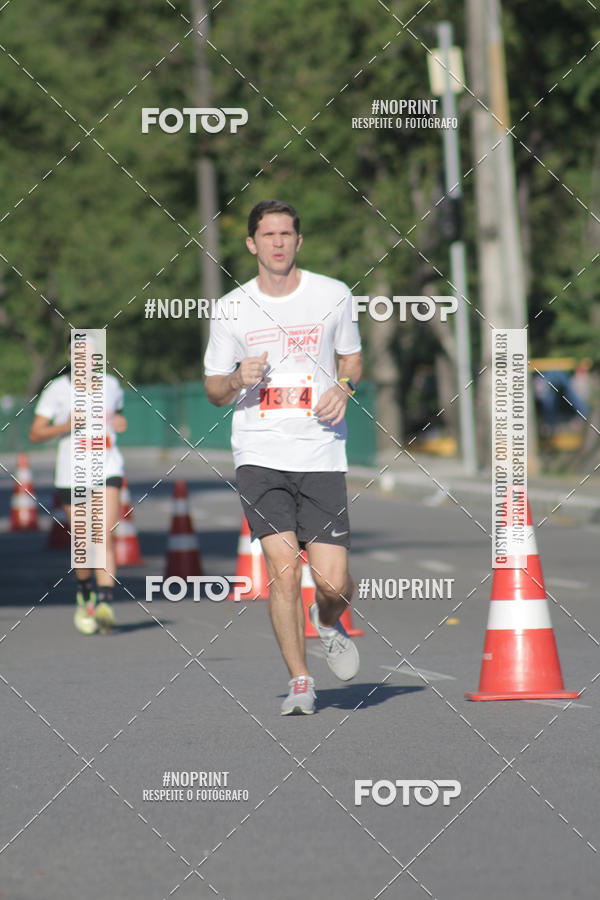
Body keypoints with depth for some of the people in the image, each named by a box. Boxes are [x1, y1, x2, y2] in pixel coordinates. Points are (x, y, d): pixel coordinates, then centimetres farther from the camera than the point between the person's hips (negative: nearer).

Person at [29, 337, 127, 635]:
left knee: (105, 537, -16)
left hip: (108, 470, 1)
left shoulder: (110, 385, 8)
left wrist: (119, 422, 3)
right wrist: (68, 425, -18)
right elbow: (35, 433, -4)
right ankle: (84, 595, 34)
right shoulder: (57, 390, -3)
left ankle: (104, 604, -24)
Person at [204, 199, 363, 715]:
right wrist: (237, 381, -11)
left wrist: (344, 387, -3)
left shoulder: (333, 295, 4)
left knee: (333, 581, -8)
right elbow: (213, 389, 12)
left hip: (321, 454, 0)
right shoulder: (232, 310, 4)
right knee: (283, 568, -14)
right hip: (260, 454, 0)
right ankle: (300, 682, 1)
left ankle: (328, 624, 29)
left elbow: (352, 357, 19)